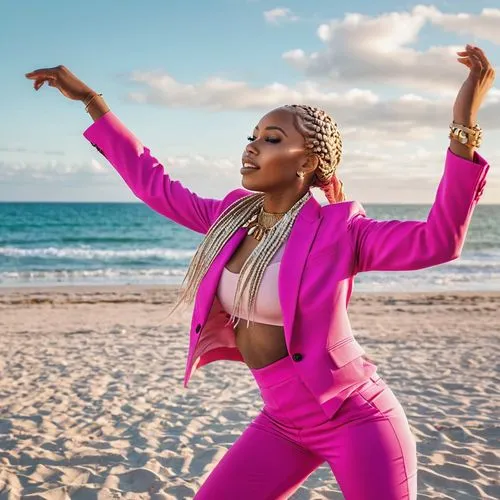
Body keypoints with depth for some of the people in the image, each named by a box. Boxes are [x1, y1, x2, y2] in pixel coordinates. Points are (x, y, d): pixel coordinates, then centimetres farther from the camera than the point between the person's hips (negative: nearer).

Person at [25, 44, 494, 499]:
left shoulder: (336, 230, -16)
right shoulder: (231, 218, 1)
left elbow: (437, 240, -27)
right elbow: (152, 183, 9)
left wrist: (464, 125, -35)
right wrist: (89, 99, 12)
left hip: (358, 419, -5)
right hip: (283, 423, 6)